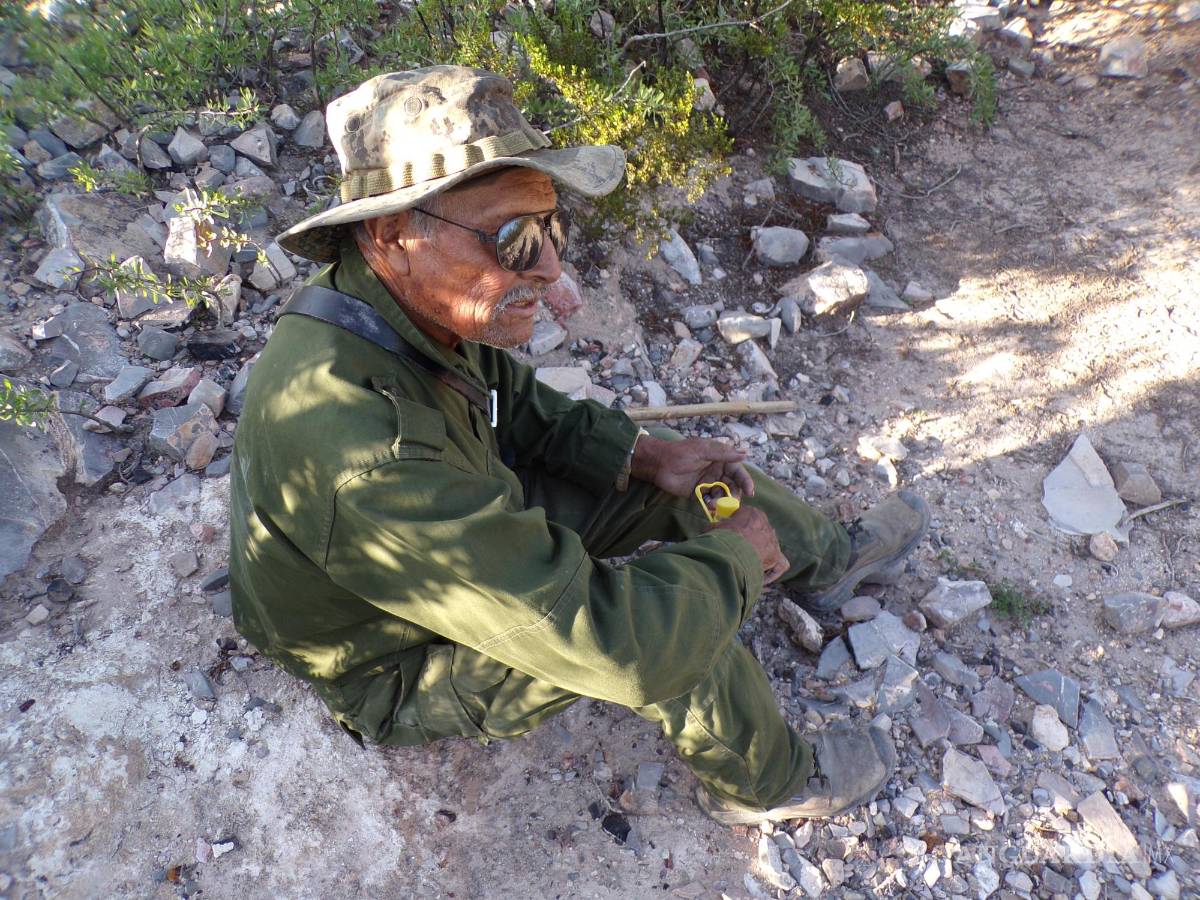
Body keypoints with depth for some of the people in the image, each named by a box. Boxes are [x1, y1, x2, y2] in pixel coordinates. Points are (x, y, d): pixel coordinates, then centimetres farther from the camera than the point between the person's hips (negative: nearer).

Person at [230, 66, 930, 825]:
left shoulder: (418, 306, -17)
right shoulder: (361, 449, -43)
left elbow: (519, 407, 5)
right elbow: (613, 643, -42)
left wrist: (645, 452, -9)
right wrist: (736, 556, -23)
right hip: (403, 675, -7)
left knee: (679, 486, 4)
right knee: (667, 618, -24)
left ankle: (831, 559, 31)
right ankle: (764, 783, 6)